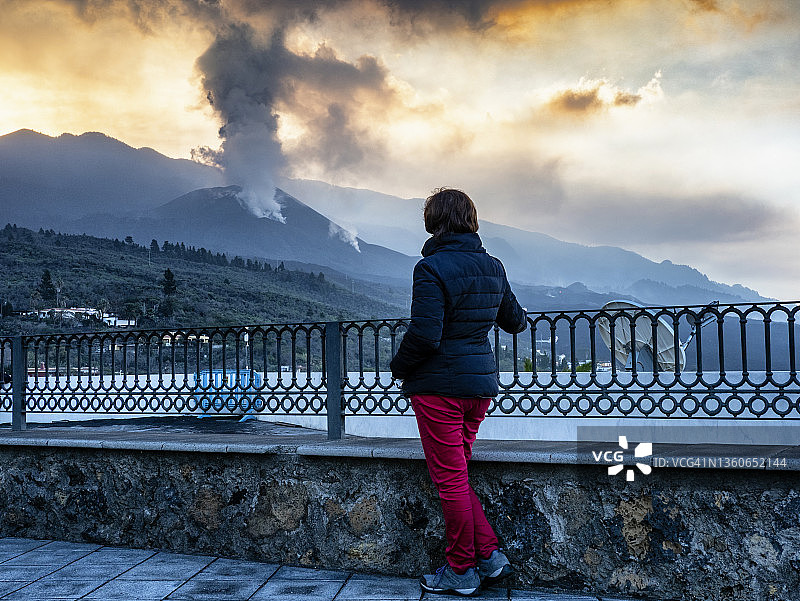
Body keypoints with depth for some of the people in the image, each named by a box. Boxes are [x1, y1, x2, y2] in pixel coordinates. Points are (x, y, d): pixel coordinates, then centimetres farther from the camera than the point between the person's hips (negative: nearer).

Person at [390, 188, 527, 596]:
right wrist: (518, 319, 41)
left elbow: (424, 335, -22)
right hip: (481, 384, 7)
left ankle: (461, 571, 15)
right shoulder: (492, 267, 6)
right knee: (457, 474, 19)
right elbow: (514, 321, 17)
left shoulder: (431, 268, -16)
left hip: (438, 387, -7)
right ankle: (489, 556, 17)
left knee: (450, 479, 4)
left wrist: (398, 367, -4)